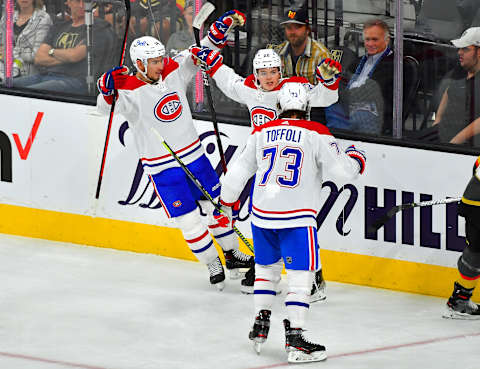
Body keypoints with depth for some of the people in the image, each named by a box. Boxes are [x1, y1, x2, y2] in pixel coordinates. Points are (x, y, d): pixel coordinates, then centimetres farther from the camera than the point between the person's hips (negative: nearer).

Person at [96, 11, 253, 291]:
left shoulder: (173, 71, -3)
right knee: (189, 221, -2)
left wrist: (225, 26, -8)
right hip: (162, 168, -5)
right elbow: (105, 107, -31)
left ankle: (233, 255, 35)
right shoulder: (130, 91, -17)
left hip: (194, 155, 5)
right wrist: (107, 89, -50)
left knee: (217, 204, 17)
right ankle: (214, 266, 18)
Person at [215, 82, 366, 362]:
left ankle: (260, 328, 27)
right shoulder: (316, 134, -4)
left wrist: (227, 202, 31)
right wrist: (355, 158, 16)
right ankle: (295, 340, -10)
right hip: (296, 217, -5)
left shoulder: (261, 133, 9)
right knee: (301, 276, -2)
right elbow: (342, 169, -7)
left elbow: (239, 171, 15)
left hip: (262, 214, 5)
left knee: (267, 268, 23)